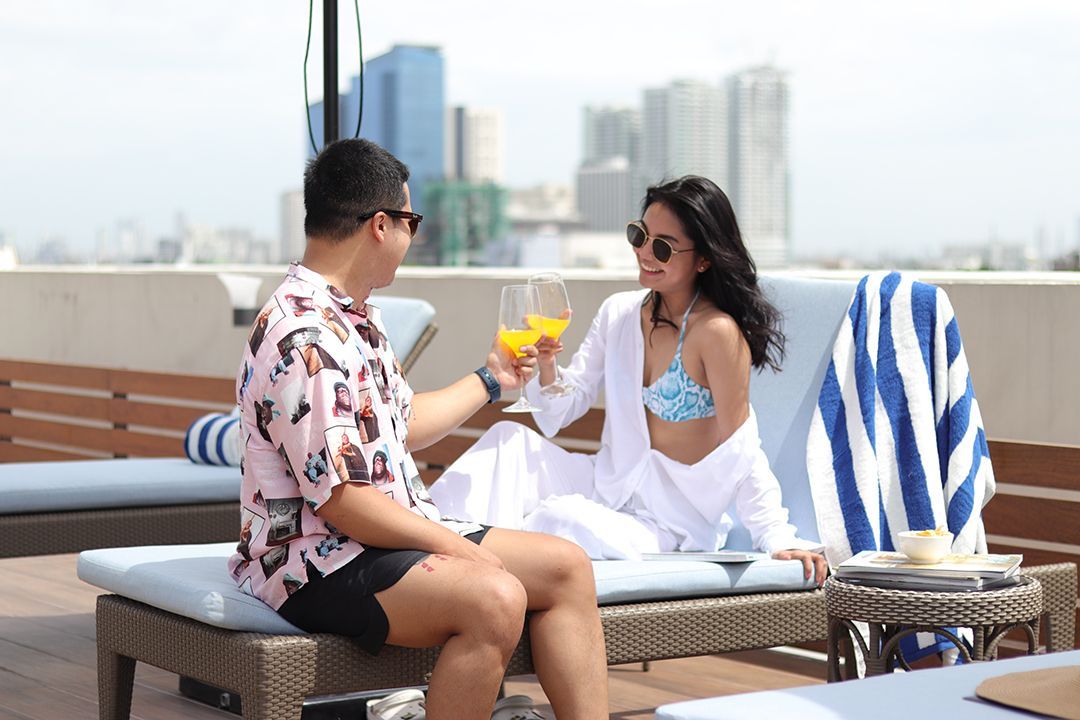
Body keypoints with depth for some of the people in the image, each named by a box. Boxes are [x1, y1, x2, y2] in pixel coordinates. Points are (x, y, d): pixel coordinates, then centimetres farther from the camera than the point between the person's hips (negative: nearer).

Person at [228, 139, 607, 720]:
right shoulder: (305, 339, -21)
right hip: (320, 561, -10)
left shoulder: (357, 317, 13)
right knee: (493, 599, -31)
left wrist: (490, 380, 37)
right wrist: (460, 549, -17)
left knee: (566, 567, 2)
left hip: (397, 534, 11)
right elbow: (341, 502, -24)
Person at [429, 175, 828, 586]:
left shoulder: (717, 332, -18)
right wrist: (546, 367, -15)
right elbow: (563, 410, 5)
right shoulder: (618, 312, 3)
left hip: (665, 527, -7)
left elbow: (740, 454, -15)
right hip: (606, 487, 7)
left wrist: (779, 540, -18)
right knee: (509, 440, -13)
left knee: (562, 517, -32)